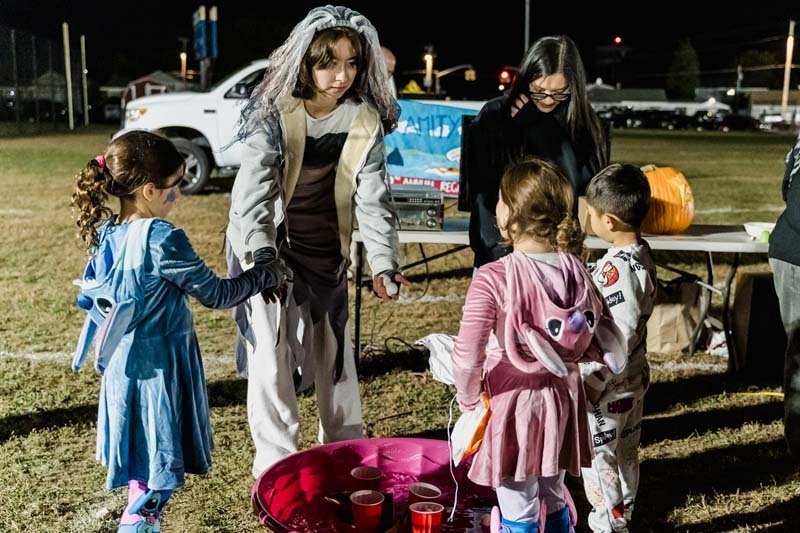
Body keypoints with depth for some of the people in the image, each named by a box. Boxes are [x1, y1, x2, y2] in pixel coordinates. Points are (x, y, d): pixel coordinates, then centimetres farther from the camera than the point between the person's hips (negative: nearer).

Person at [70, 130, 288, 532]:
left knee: (140, 447, 23)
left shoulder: (105, 234, 0)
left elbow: (91, 296, 12)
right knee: (162, 456, 7)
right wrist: (267, 276, -5)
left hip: (122, 363, 8)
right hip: (161, 365, -8)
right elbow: (216, 295, -17)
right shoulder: (163, 240, -23)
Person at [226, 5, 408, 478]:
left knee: (336, 347, 14)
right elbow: (253, 189, -29)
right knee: (270, 350, -5)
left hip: (325, 250, 4)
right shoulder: (274, 113, -20)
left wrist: (383, 263, -23)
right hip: (267, 247, -4)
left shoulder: (366, 119, -9)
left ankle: (345, 447, 32)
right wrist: (261, 253, -45)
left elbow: (373, 195, -11)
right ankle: (277, 459, 11)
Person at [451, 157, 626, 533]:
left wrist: (467, 398, -7)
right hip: (562, 402, 6)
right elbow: (604, 344, -1)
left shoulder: (493, 278, -23)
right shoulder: (576, 270, -6)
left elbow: (467, 356, -26)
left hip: (512, 405, -5)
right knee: (554, 499, 26)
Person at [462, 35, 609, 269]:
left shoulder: (581, 121, 2)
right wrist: (497, 248, -13)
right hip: (499, 253, -1)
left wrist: (539, 128, -11)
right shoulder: (494, 116, -3)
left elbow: (580, 185, -9)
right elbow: (481, 191, -4)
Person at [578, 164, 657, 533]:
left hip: (606, 385, -9)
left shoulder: (618, 269, -29)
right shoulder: (642, 254, 0)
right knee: (625, 455, 23)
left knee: (598, 460, 9)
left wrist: (586, 387, -23)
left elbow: (618, 339, -28)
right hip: (632, 379, 10)